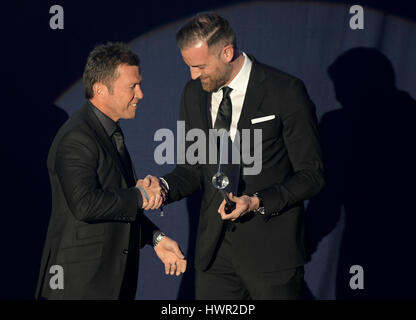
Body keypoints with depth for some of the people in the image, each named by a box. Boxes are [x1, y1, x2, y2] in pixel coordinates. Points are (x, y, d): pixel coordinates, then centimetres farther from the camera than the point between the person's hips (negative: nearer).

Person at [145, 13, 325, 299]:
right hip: (214, 249, 5)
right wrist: (164, 186, -6)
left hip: (271, 248, -5)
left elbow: (311, 175, -7)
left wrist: (258, 202, -19)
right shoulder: (193, 94, 7)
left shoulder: (285, 92, -10)